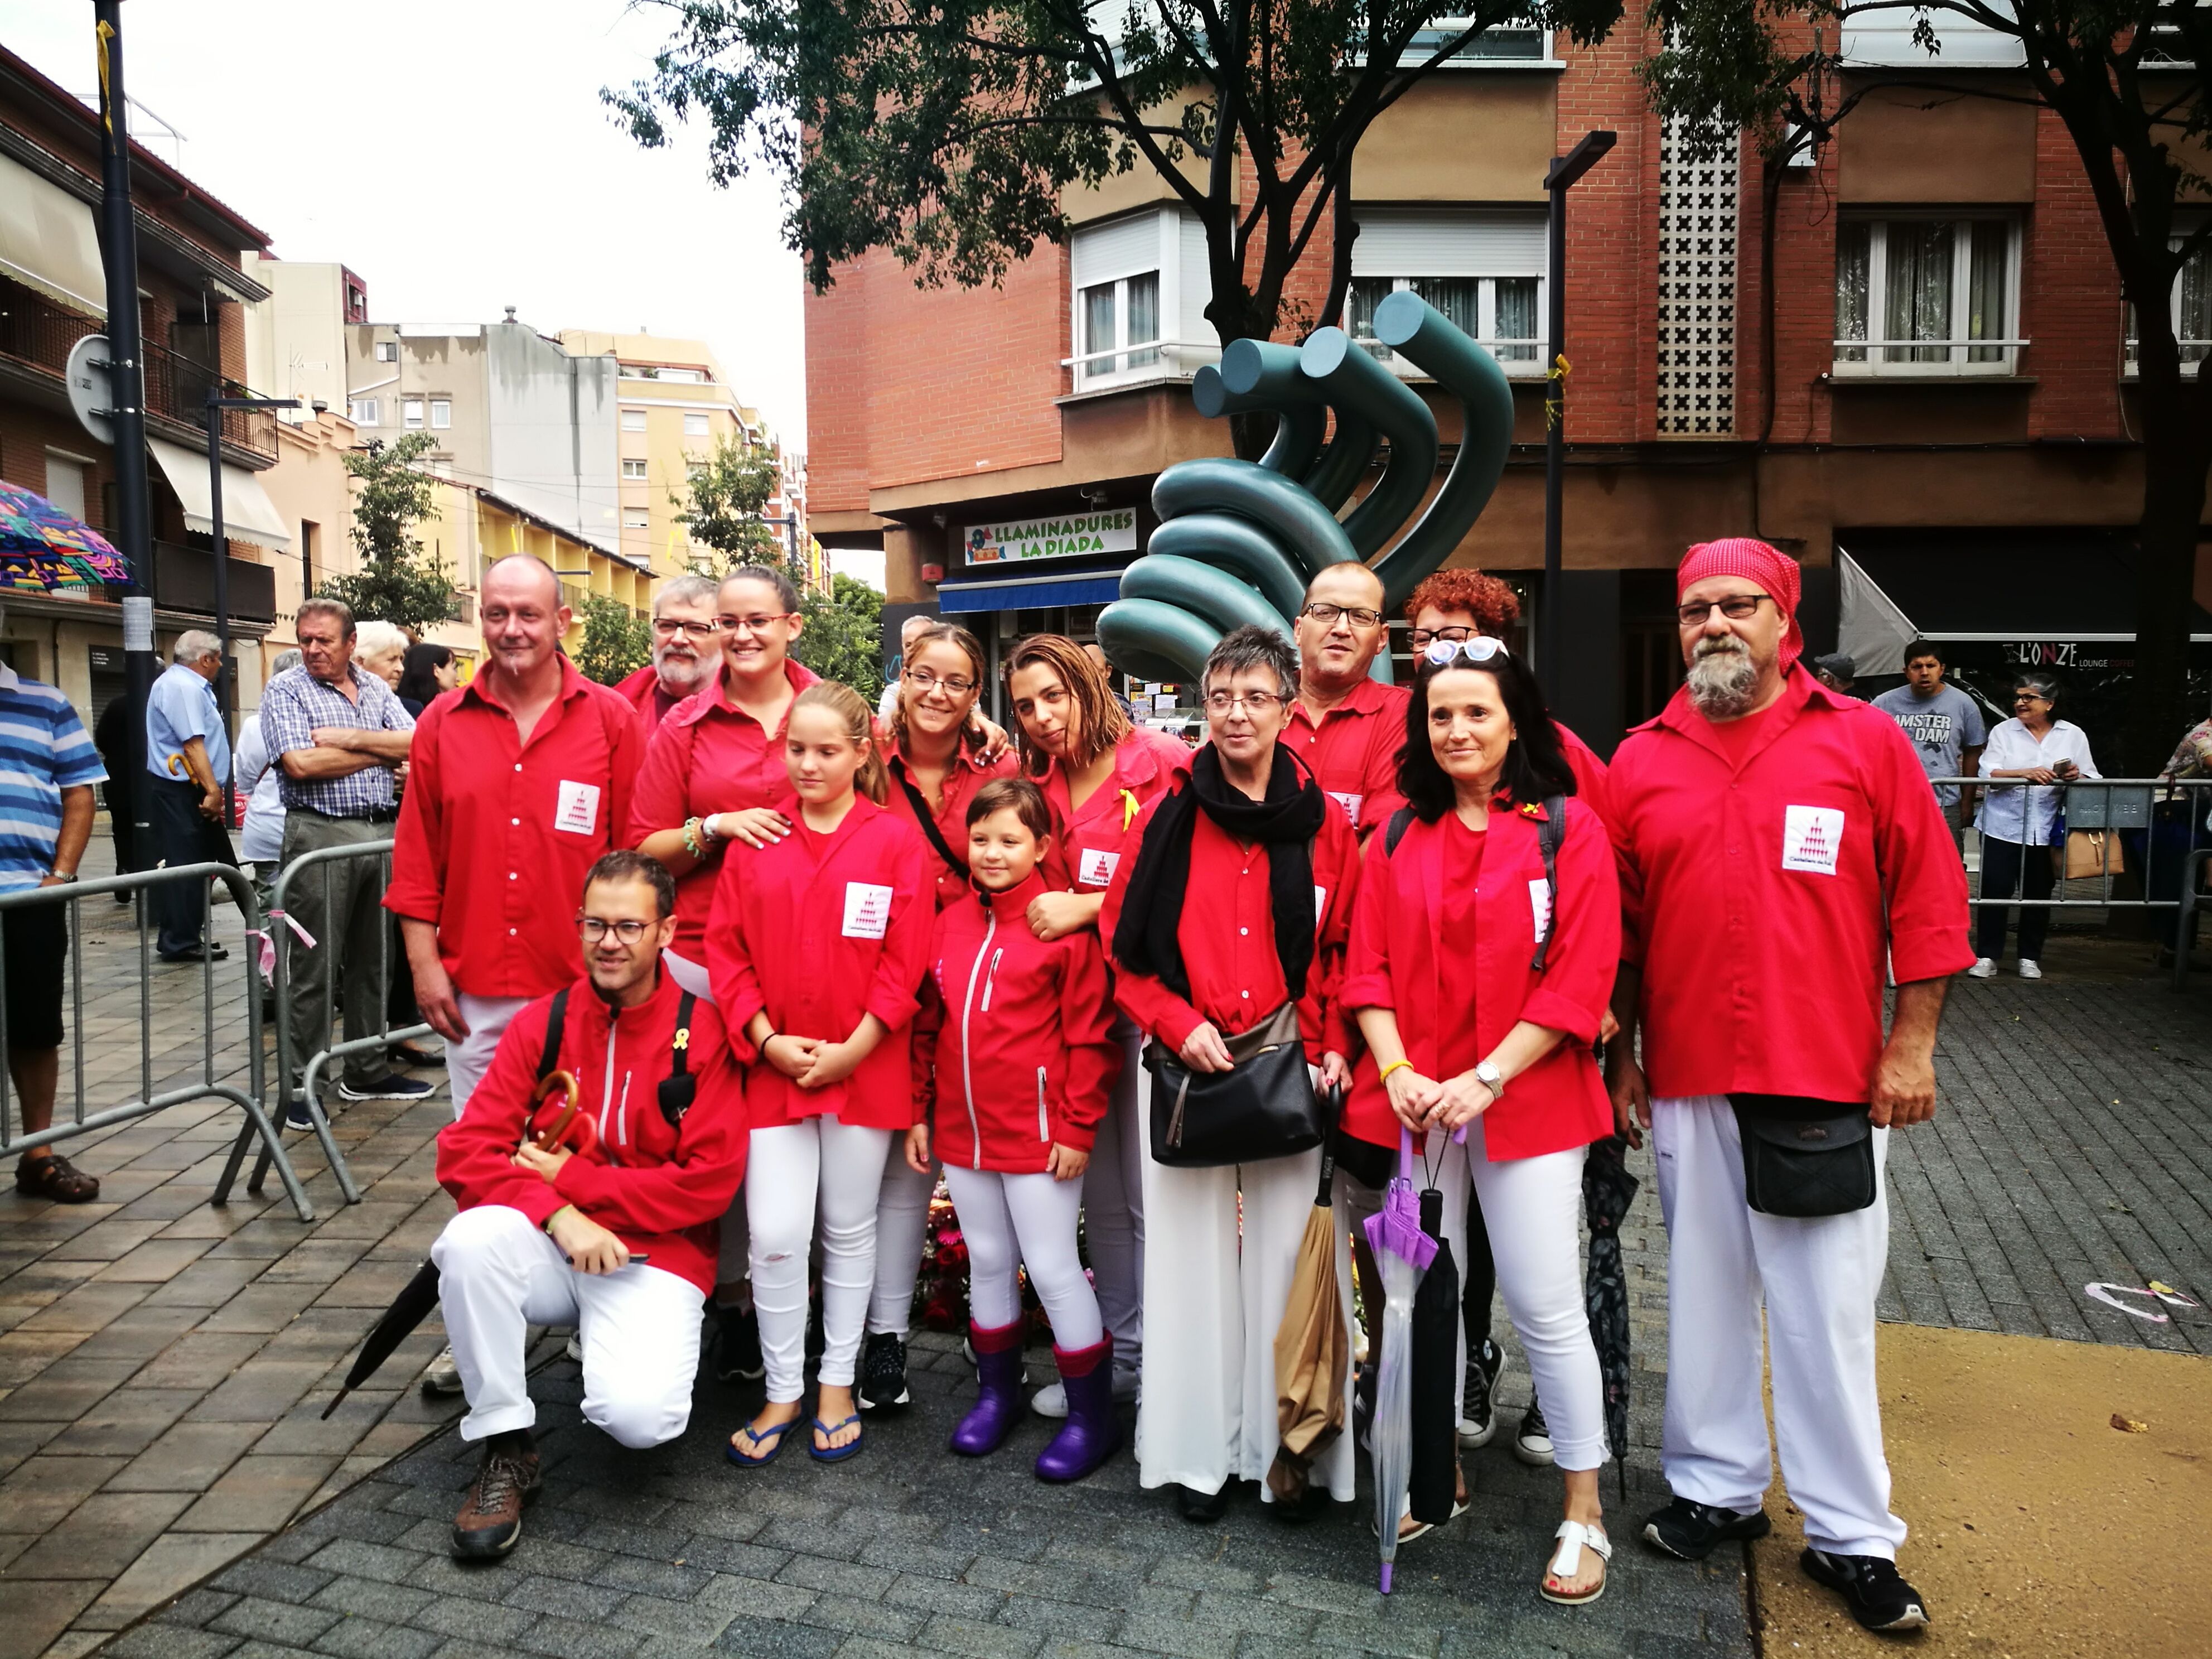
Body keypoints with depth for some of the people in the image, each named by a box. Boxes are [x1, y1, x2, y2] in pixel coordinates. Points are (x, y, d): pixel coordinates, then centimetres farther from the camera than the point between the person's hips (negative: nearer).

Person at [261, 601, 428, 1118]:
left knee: (372, 959, 12)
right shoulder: (285, 690, 0)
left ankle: (366, 1072, 23)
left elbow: (416, 744, 2)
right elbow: (300, 764, -14)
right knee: (313, 968, -3)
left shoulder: (375, 688, 14)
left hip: (382, 833, 5)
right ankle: (301, 1085, 5)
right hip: (321, 836, -5)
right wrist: (380, 751, -5)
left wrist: (352, 738, -10)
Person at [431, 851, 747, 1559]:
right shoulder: (542, 1023, 1)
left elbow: (709, 1182, -12)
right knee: (471, 1238, -30)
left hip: (653, 1259, -3)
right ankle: (505, 1447, -9)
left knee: (639, 1416, -27)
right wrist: (557, 1214, -23)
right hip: (547, 1250, 3)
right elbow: (464, 1152, -6)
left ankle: (610, 1347, 13)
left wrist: (571, 1175, -12)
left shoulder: (703, 1034, -8)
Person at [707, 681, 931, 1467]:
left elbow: (905, 961, -7)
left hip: (864, 1068, -1)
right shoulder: (755, 838, 3)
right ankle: (782, 1392, 19)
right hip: (773, 1066, 2)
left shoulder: (896, 840, -4)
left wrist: (850, 1050, -12)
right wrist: (767, 1039, -9)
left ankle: (838, 1384, 29)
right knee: (773, 1235, -1)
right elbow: (725, 947, 2)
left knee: (850, 1229, 12)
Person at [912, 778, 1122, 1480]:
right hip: (961, 1131, 6)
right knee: (987, 1260, 18)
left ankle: (1092, 1415, 18)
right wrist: (918, 1111, 10)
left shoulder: (1065, 926, -11)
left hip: (1038, 1132, -5)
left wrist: (1077, 1127, -12)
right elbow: (927, 1026, 11)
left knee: (1052, 1267, 2)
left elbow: (1090, 1036, -11)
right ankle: (998, 1391, 36)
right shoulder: (949, 923, 5)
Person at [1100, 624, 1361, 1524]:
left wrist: (1333, 1044, -5)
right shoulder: (1167, 817, 1)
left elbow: (1345, 949, 8)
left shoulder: (1324, 821, 3)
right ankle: (1199, 1449, 22)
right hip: (1189, 1069, 0)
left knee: (1286, 1251, 4)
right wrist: (1180, 1024, -9)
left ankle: (1287, 1448, 21)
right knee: (1193, 1251, 7)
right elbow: (1125, 944, 3)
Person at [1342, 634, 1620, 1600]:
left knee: (1545, 1308, 1)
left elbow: (1579, 978, -9)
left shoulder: (1569, 829, -3)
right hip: (1410, 1100, 3)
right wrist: (1396, 1071, -8)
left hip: (1527, 1100, -3)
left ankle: (1585, 1513, 18)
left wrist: (1486, 1078, -14)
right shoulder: (1398, 837, 9)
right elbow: (1367, 967, 7)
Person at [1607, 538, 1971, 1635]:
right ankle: (1719, 1488, 29)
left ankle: (1852, 1536, 19)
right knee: (1704, 1289, 13)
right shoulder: (1642, 761, 5)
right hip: (1686, 1083, 2)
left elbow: (1928, 901, 0)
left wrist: (1911, 1042, -4)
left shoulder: (1867, 741, 0)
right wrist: (1620, 1054, 7)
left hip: (1829, 1085, -2)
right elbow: (1621, 926, 8)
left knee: (1827, 1307, 4)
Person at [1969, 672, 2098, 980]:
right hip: (2003, 826, -1)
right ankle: (1986, 956, 5)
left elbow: (2091, 779, 6)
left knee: (2038, 895, 7)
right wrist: (2025, 774, -23)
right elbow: (1988, 775, -7)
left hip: (2046, 830, 1)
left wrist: (2076, 777, -16)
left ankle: (2030, 958, 19)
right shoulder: (2003, 731, 5)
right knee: (1994, 891, -4)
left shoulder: (2073, 735, 8)